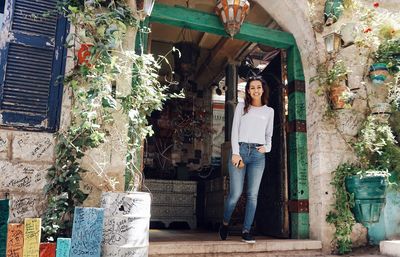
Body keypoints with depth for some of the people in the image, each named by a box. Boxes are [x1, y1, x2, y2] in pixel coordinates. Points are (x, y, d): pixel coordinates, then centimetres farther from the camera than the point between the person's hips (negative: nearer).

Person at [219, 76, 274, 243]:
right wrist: (235, 153, -8)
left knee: (253, 194, -2)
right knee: (236, 193, -6)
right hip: (240, 149, -2)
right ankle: (225, 224, 17)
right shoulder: (241, 107, 10)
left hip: (258, 154, 2)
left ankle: (246, 231, 5)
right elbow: (234, 131, 3)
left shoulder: (269, 111, 17)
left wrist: (267, 147, 1)